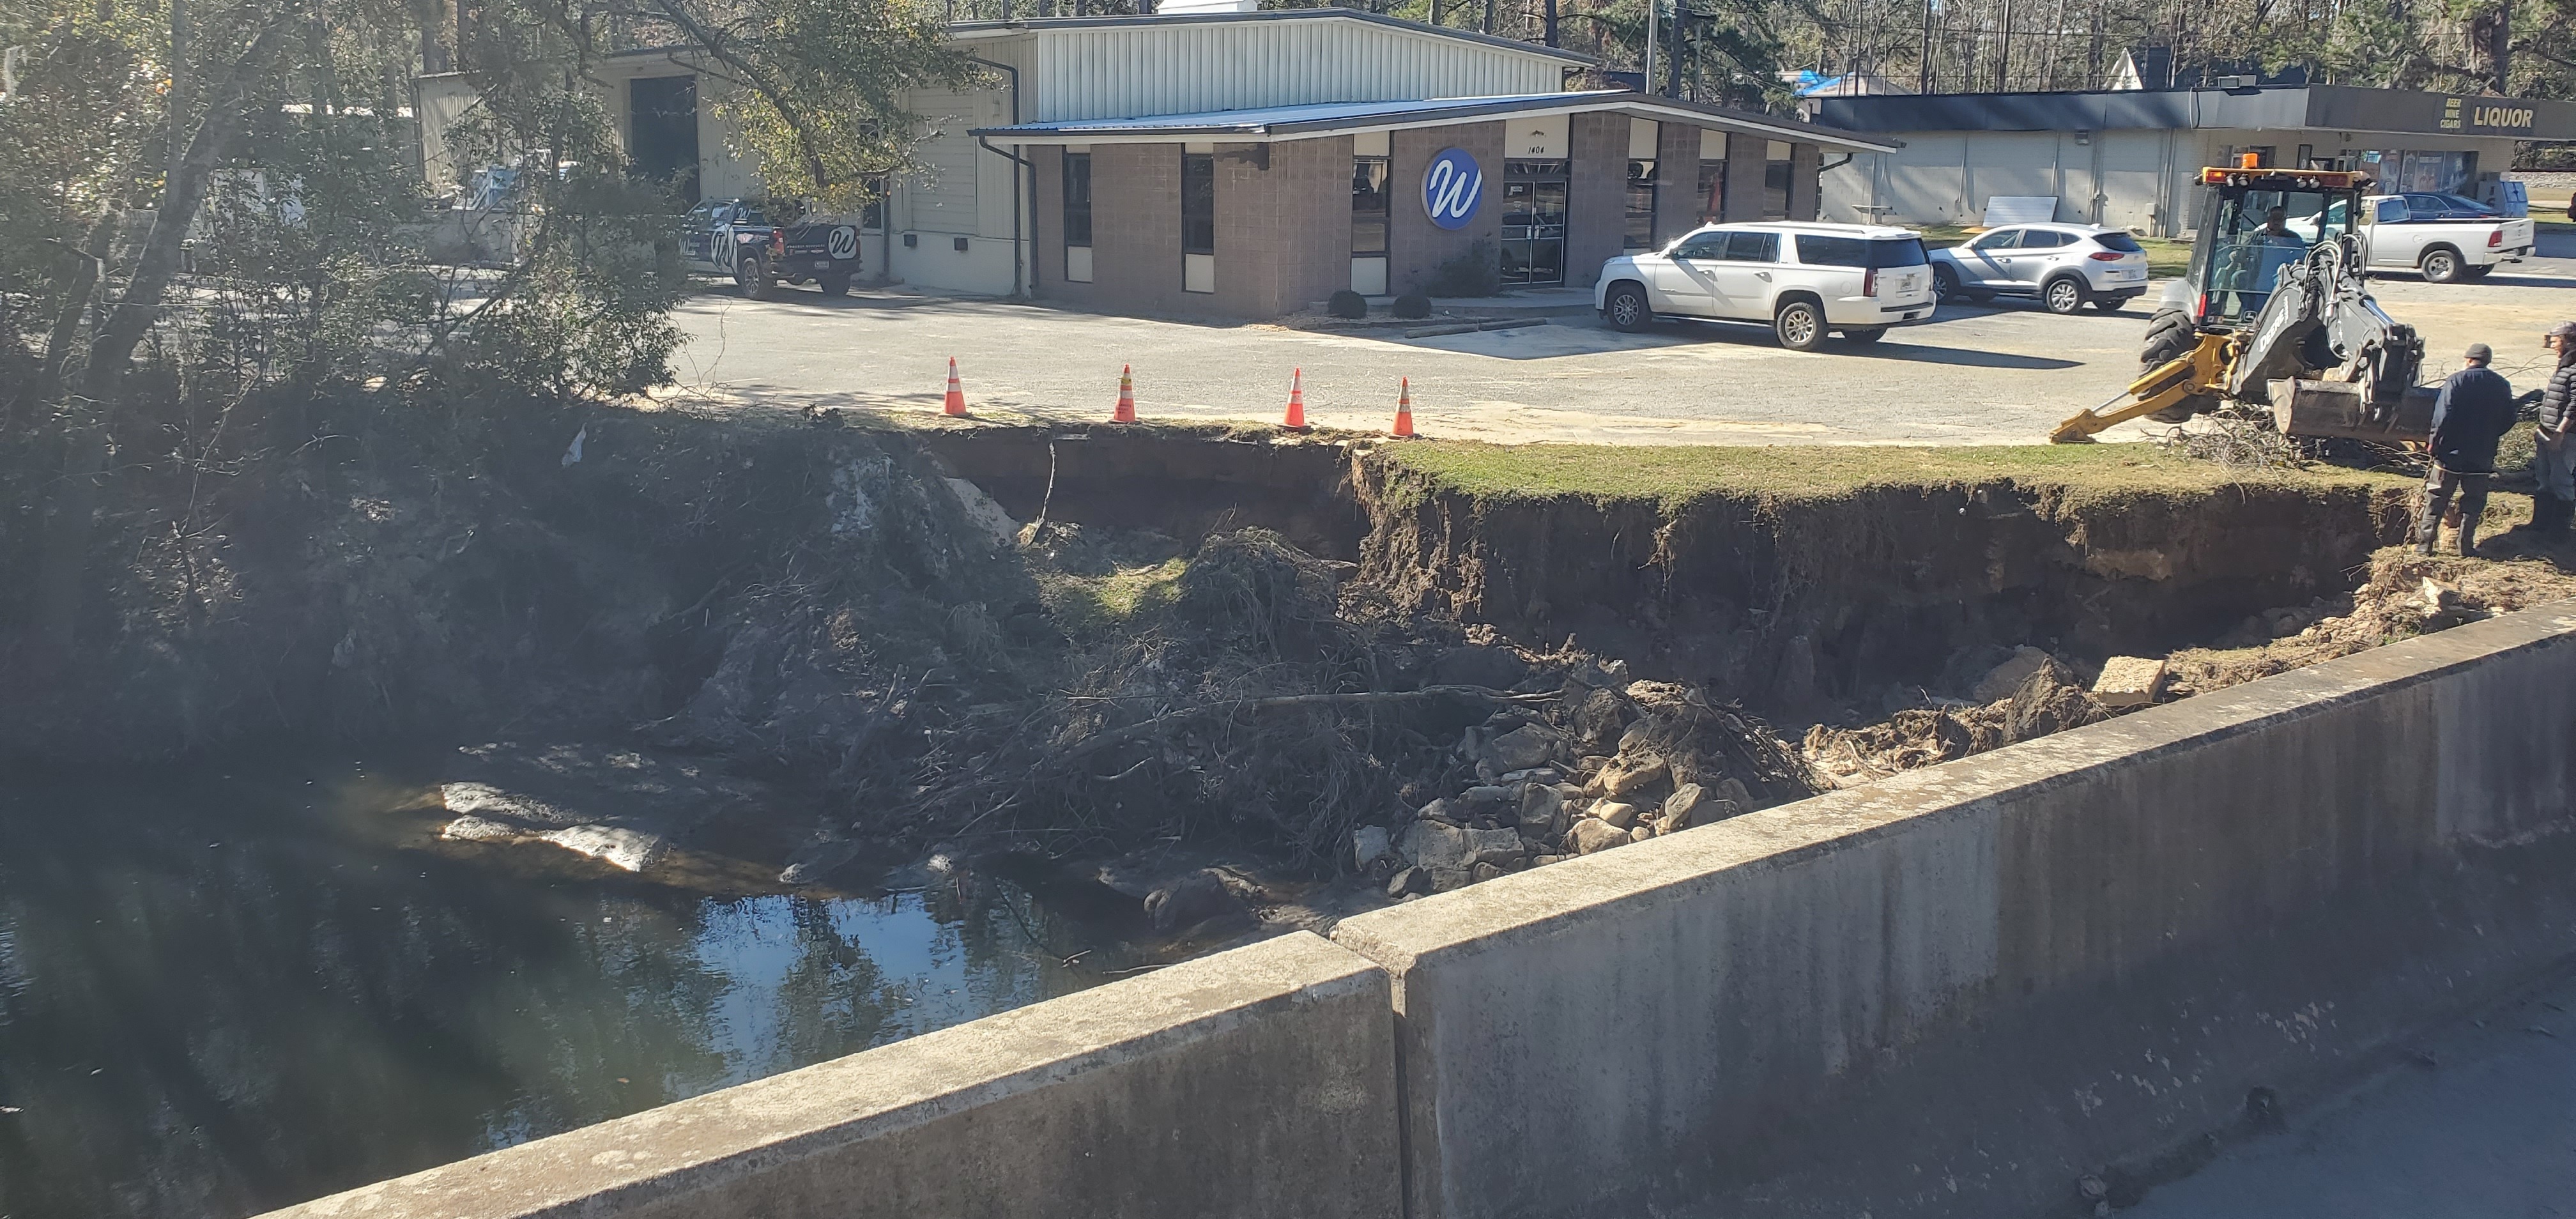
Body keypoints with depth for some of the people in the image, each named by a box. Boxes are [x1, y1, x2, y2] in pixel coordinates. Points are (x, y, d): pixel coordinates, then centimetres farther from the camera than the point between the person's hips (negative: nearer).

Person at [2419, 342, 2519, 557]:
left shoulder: (2457, 381, -10)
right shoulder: (2502, 386, 4)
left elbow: (2443, 416, -17)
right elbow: (2508, 421, 9)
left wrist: (2435, 443, -9)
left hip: (2451, 453, -3)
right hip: (2483, 457, 3)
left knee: (2436, 500, 4)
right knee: (2473, 502, 13)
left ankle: (2424, 545, 3)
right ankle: (2467, 546, 12)